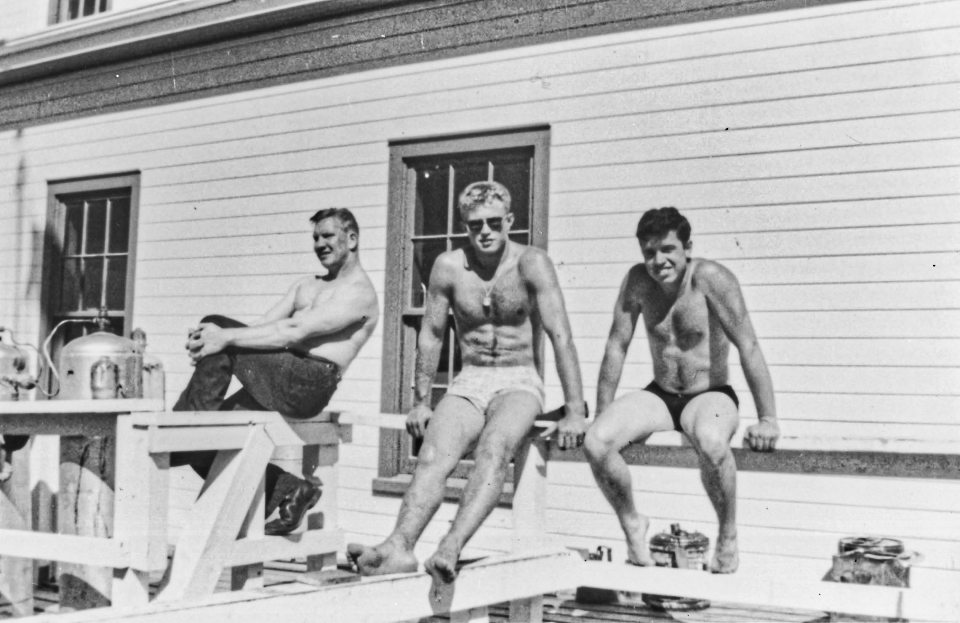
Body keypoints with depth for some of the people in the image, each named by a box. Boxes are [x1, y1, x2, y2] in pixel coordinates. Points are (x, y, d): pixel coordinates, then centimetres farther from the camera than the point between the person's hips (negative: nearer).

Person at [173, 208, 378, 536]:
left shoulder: (360, 294, -2)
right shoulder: (307, 285, 26)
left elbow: (294, 334, -15)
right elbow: (264, 325, 15)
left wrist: (226, 337, -21)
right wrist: (213, 339, -5)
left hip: (309, 383, -9)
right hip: (277, 380, 9)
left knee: (217, 324, -20)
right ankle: (287, 491, 7)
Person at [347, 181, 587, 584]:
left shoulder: (531, 264, -9)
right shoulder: (448, 267, 1)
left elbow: (560, 336, -14)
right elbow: (430, 335, 11)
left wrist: (575, 411, -19)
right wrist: (421, 401, 11)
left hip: (519, 383, -3)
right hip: (468, 383, 3)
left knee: (493, 448, -34)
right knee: (433, 455, -26)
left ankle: (452, 546, -49)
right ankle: (399, 547, -43)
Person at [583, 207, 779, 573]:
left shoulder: (710, 278, -18)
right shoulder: (637, 281, -5)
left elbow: (748, 347, -20)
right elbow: (616, 347, 1)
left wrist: (768, 420, -23)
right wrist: (601, 415, 0)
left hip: (710, 395, -4)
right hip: (659, 395, 4)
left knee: (710, 442, -40)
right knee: (596, 441, -23)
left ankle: (728, 537, -13)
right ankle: (632, 524, 2)